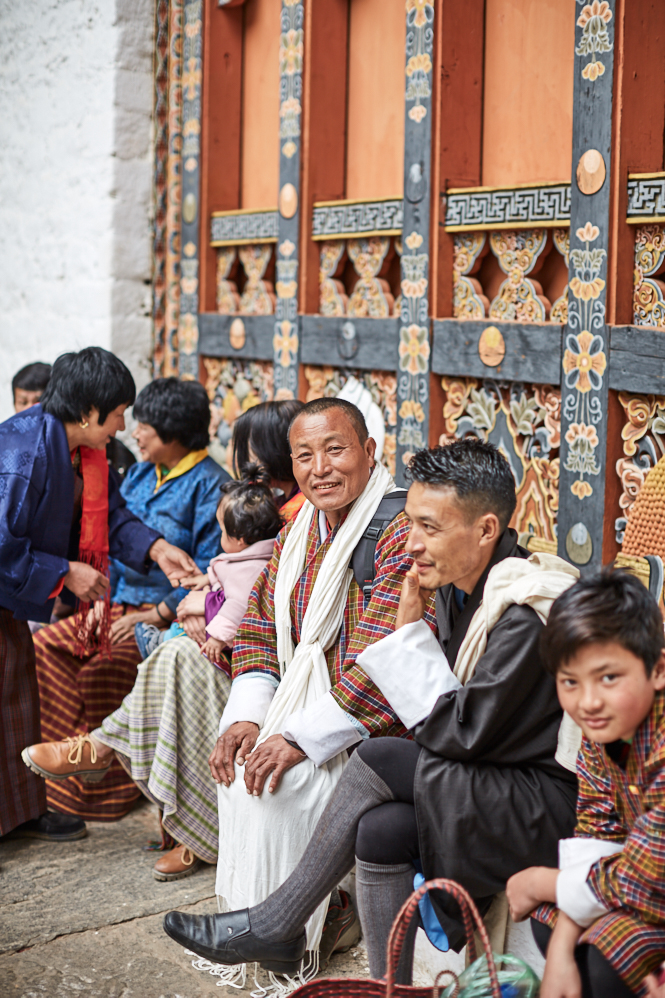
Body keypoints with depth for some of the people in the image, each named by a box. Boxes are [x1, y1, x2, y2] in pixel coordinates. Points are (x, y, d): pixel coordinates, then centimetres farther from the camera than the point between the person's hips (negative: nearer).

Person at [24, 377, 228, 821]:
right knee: (43, 645, -9)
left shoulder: (210, 484, -11)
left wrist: (157, 614, -20)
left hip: (171, 614, -8)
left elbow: (209, 568, -17)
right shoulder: (139, 475, 15)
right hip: (123, 603, 8)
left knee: (100, 668, -26)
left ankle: (102, 788, -11)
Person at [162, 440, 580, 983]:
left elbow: (465, 734, -20)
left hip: (546, 807, -8)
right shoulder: (458, 585, 6)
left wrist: (411, 634, -15)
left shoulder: (526, 615, -22)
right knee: (380, 829, -17)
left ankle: (274, 925, -5)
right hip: (486, 785, 8)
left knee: (378, 761, -19)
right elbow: (459, 728, 12)